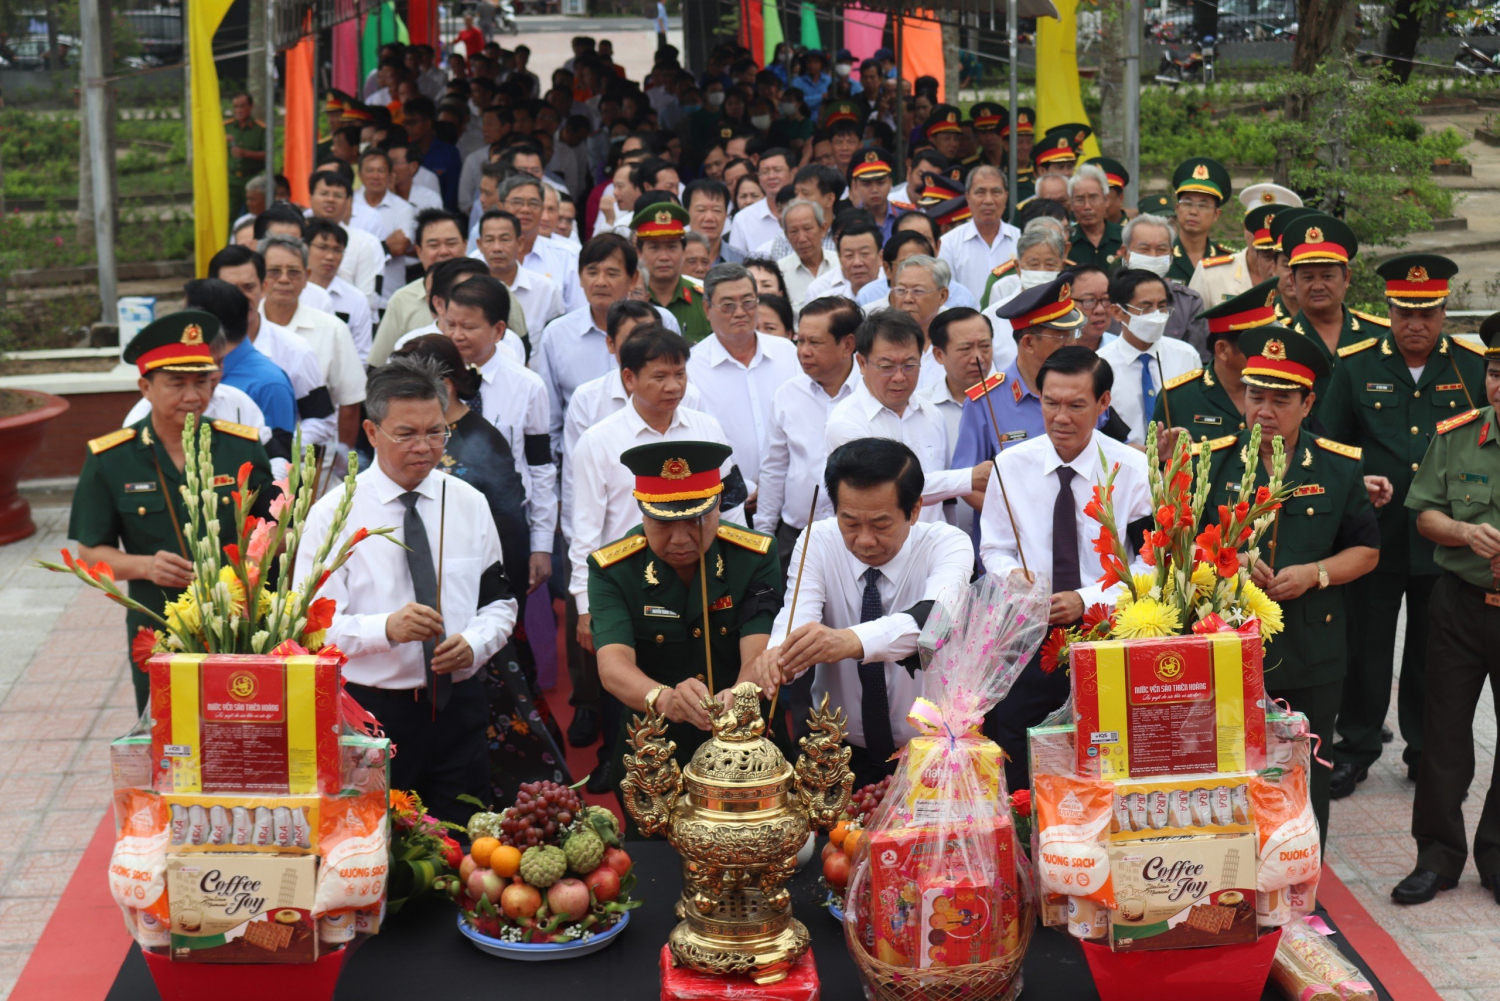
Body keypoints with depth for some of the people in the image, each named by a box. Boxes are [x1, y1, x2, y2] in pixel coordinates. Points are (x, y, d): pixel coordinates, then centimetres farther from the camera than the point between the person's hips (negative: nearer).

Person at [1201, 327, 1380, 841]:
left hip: (1311, 662, 1)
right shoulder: (1211, 462, 1)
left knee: (1307, 786, 9)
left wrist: (1314, 574, -11)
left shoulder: (1340, 467, 4)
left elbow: (1366, 551, 8)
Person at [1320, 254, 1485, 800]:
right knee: (1367, 648, 8)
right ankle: (1355, 749, 21)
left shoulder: (1475, 366, 3)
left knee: (1434, 653, 12)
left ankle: (1428, 753, 27)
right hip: (1375, 536, -1)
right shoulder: (1355, 365, 1)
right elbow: (1328, 446, 5)